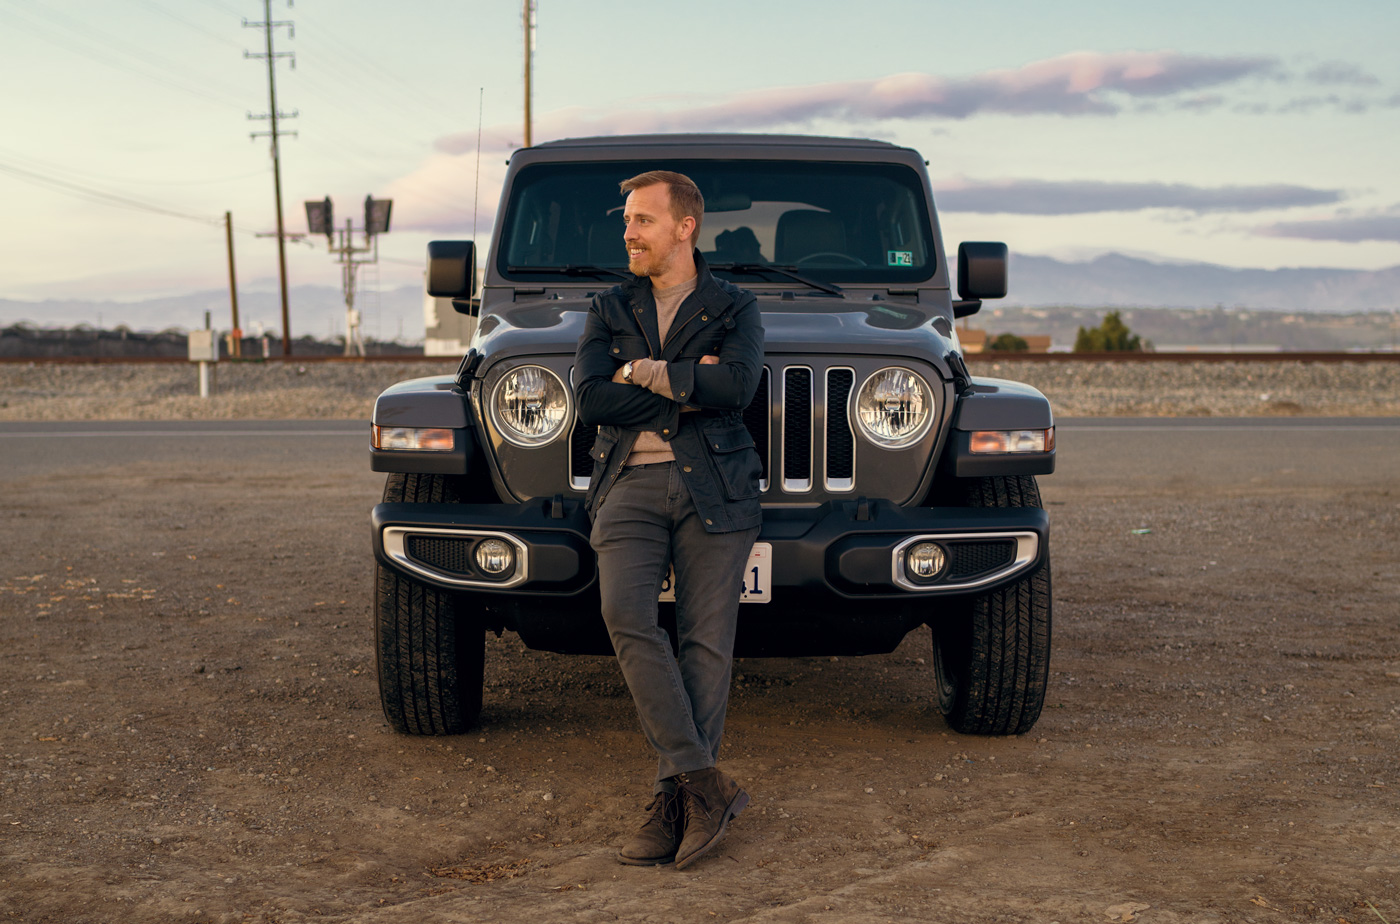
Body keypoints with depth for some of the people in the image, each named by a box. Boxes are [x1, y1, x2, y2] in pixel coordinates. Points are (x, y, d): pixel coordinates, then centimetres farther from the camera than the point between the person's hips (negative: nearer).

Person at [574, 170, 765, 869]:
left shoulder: (734, 309, 11)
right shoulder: (609, 310, 17)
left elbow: (737, 386, -11)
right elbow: (590, 400, 0)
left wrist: (641, 372, -5)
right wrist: (687, 393, -4)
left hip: (714, 488, -1)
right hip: (630, 486, 1)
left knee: (705, 641, -6)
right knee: (626, 615, -20)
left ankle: (674, 800, 0)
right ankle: (707, 783, -17)